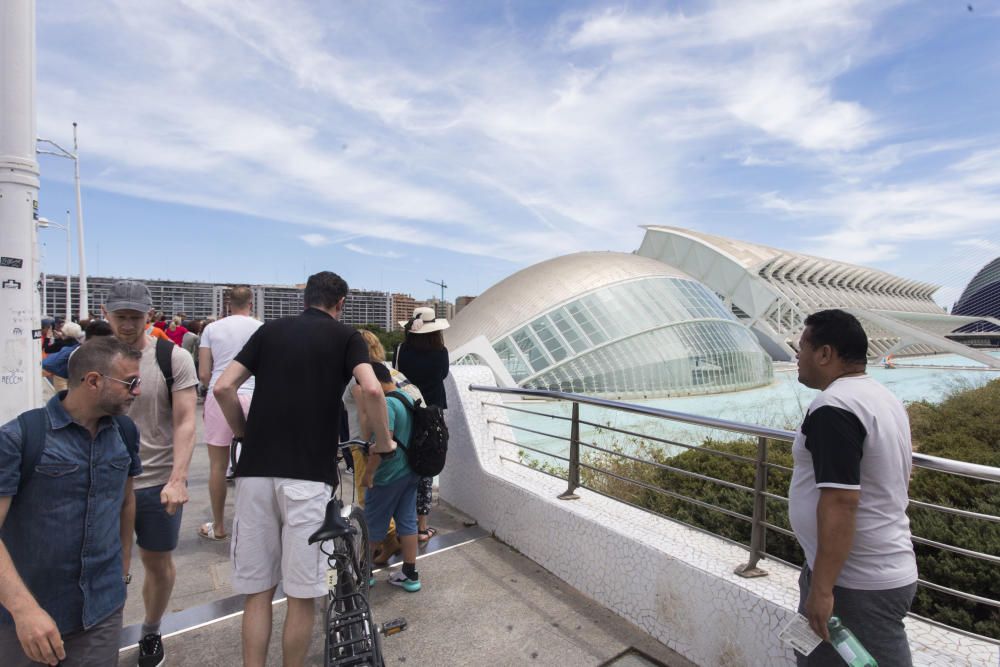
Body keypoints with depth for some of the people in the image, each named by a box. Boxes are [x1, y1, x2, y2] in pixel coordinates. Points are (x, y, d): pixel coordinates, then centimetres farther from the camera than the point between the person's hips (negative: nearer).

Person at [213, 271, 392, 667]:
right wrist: (384, 441, 1)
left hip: (255, 470, 4)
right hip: (308, 473, -3)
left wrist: (244, 434, 18)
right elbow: (371, 390, -13)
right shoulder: (345, 336, 4)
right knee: (302, 594, 10)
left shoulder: (270, 330, 13)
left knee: (257, 591, 15)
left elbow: (223, 388, 5)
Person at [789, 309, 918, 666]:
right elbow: (887, 484, 17)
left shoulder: (833, 408, -24)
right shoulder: (884, 398, 8)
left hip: (856, 584, -9)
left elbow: (840, 503, -28)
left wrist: (822, 588, -23)